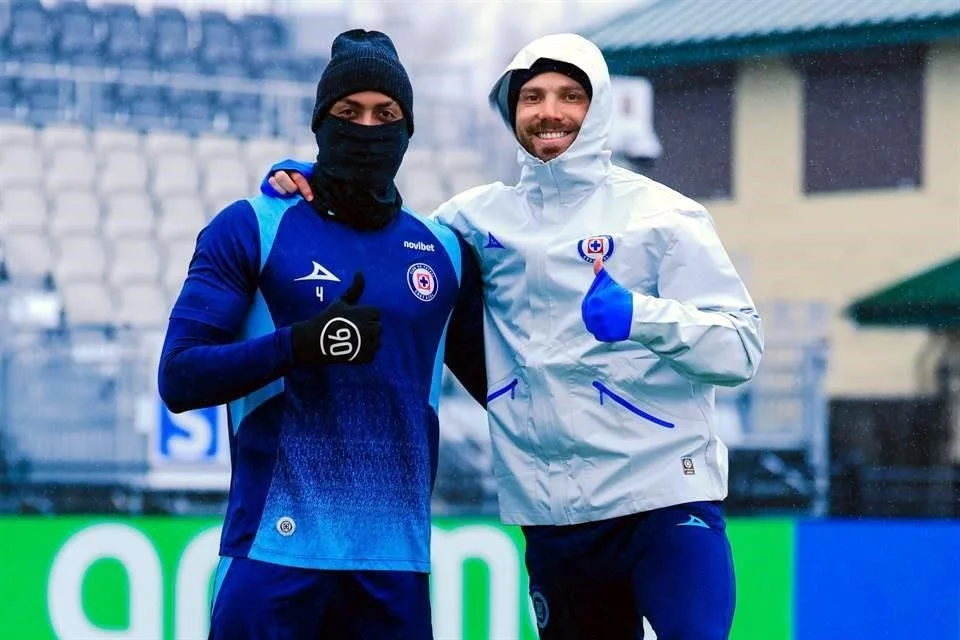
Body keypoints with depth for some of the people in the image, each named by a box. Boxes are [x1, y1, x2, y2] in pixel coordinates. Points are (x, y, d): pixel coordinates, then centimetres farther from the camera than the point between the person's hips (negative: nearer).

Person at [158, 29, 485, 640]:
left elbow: (497, 382, 23)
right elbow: (180, 377, -6)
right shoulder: (251, 229, 2)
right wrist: (302, 344, -18)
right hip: (277, 551, -3)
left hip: (396, 560, 3)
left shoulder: (445, 252, 12)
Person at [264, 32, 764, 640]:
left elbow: (743, 347, -7)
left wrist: (641, 317, -25)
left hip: (663, 499, -4)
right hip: (551, 516, 4)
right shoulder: (482, 215, 10)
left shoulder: (661, 214, -1)